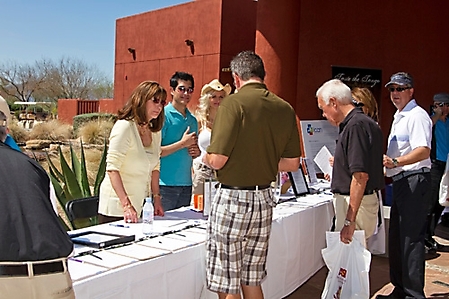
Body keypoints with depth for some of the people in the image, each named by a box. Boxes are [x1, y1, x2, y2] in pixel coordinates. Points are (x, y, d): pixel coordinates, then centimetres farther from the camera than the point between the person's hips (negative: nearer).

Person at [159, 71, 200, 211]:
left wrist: (196, 152, 2)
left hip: (186, 184, 7)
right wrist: (182, 143, -15)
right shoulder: (163, 115, -8)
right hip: (165, 185, -6)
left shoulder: (192, 120, 13)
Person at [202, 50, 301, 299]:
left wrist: (205, 158, 6)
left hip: (233, 198, -6)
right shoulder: (285, 108, 5)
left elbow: (217, 160, -17)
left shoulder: (233, 103, -13)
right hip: (264, 198, 7)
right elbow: (292, 164, 9)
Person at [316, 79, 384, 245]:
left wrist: (350, 220, -26)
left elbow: (361, 176, -25)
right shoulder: (364, 122, 13)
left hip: (356, 202, -10)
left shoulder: (356, 125, -19)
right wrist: (339, 167, 34)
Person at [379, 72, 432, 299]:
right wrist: (385, 165, 29)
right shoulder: (399, 117, 18)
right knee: (396, 238, 14)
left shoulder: (417, 116, -12)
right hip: (401, 182, 10)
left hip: (414, 181, -10)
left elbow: (423, 151, -25)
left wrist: (395, 162, -37)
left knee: (411, 238, -7)